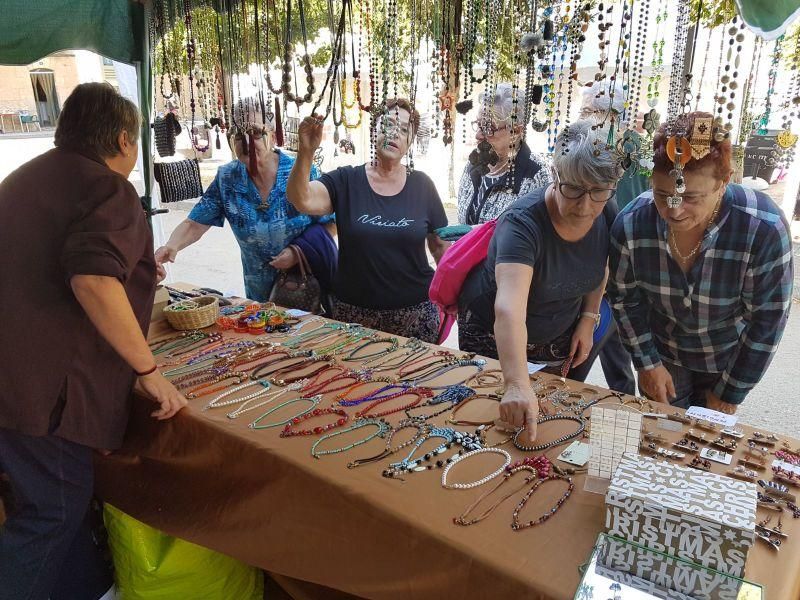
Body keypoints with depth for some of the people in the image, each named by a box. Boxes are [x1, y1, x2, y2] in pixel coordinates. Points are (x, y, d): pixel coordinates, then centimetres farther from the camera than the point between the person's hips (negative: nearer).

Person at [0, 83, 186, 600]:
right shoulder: (107, 189, -11)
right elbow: (93, 280, -28)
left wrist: (134, 270, 40)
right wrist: (149, 370, -21)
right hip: (48, 384, -9)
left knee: (57, 499, 20)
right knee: (53, 510, 6)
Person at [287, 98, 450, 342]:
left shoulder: (422, 185, 1)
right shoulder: (346, 181, -2)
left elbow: (440, 246, 5)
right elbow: (301, 199, -18)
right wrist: (306, 152, -33)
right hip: (355, 312, 0)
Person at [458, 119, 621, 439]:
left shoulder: (606, 214, -17)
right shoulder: (523, 223, -36)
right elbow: (509, 309, -51)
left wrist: (588, 319, -5)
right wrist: (517, 385, -62)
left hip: (559, 335, 5)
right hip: (496, 336, -5)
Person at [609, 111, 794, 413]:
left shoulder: (765, 230, -31)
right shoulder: (631, 224, -25)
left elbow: (767, 320, -19)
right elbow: (624, 298, -8)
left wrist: (730, 394, -11)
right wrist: (647, 363, -6)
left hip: (729, 359, -1)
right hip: (663, 353, 1)